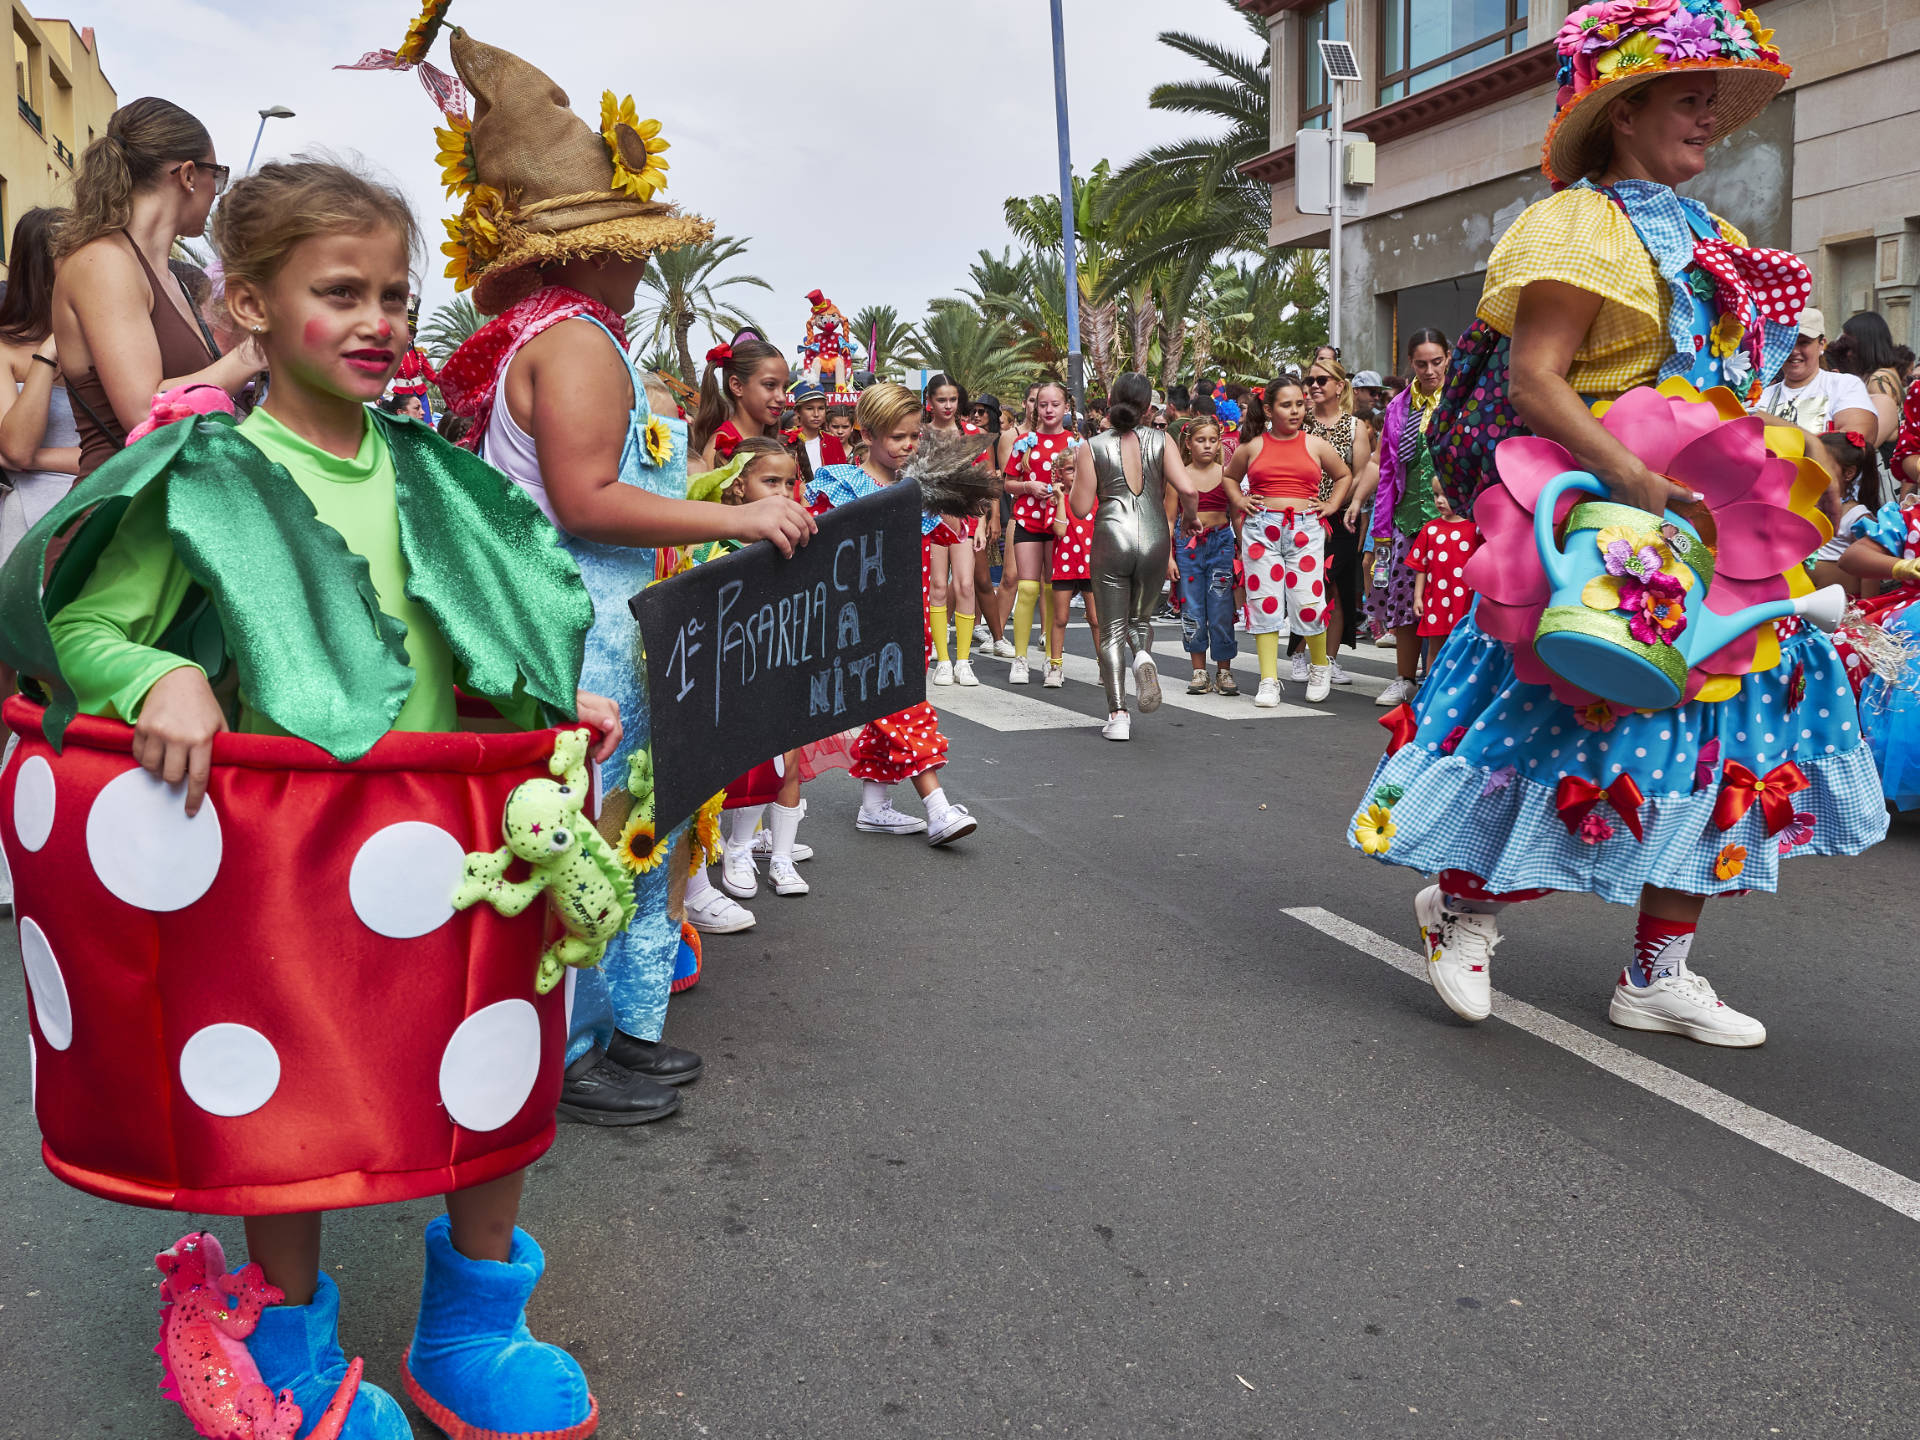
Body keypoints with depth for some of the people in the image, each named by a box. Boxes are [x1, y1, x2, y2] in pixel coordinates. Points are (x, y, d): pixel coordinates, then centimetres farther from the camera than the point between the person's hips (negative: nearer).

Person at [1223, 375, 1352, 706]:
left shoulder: (1315, 445, 9)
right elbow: (1229, 476, 27)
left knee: (1307, 601, -6)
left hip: (1305, 529, 0)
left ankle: (1320, 666, 20)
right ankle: (1269, 681, 4)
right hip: (1260, 528, 1)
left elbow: (1345, 475, 25)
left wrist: (1330, 505, 13)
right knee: (1264, 601, -2)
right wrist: (1239, 501, 11)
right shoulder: (1253, 446, 9)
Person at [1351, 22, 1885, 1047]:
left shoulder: (1703, 236, 20)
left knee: (1710, 743, 7)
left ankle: (1659, 973, 16)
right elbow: (1532, 381, -18)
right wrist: (1637, 480, -28)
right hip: (1611, 536, -9)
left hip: (1714, 533, 9)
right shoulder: (1579, 224, -7)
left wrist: (1785, 378, 9)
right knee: (1585, 736, -7)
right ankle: (1461, 902, 17)